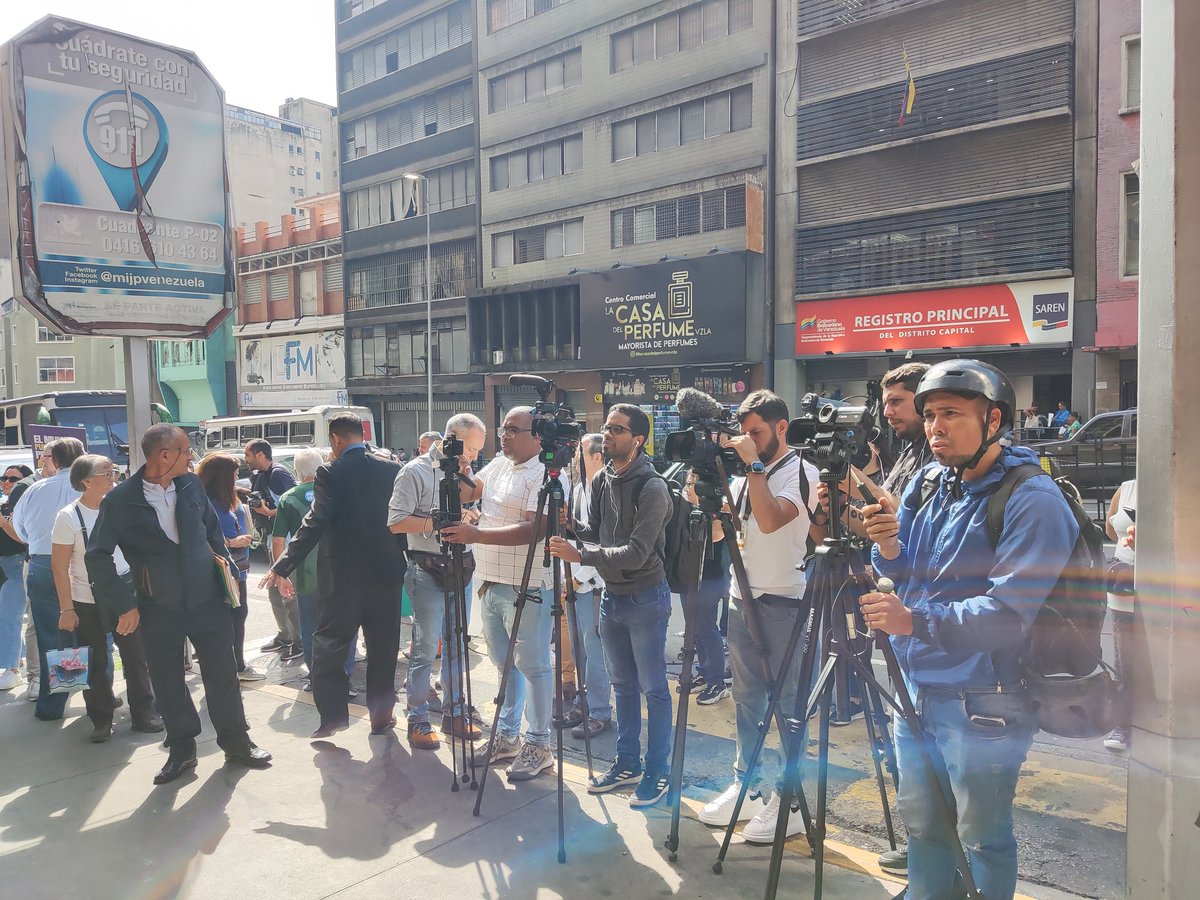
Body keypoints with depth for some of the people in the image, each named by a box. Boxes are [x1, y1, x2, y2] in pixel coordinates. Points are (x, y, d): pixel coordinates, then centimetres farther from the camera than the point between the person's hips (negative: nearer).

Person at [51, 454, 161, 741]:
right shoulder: (68, 516, -10)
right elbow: (60, 566, -9)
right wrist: (66, 609, -11)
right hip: (88, 602, -3)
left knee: (136, 657, 6)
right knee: (96, 665, 8)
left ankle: (144, 713, 19)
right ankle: (101, 720, 22)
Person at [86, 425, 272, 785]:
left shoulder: (192, 484, 0)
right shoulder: (121, 500, -11)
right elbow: (98, 556, -7)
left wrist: (222, 558, 7)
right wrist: (123, 605, -8)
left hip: (207, 598, 2)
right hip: (158, 609, -2)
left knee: (223, 673, 8)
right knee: (167, 681, 10)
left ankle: (236, 741, 23)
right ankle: (181, 749, 27)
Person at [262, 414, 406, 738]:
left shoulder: (331, 473, -11)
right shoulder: (392, 470, 1)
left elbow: (314, 523, -18)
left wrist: (282, 567, -15)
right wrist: (405, 558, 19)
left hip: (342, 576, -3)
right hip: (387, 573, 4)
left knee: (329, 644, 12)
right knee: (383, 647, 12)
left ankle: (333, 714, 11)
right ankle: (381, 717, 19)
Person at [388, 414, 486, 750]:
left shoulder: (464, 471, 11)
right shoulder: (416, 472, -9)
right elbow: (397, 522, -12)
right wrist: (436, 523, -20)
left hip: (461, 568, 7)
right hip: (428, 571, -6)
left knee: (456, 645, 14)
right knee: (426, 649, -1)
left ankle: (454, 712, 25)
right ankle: (418, 720, 11)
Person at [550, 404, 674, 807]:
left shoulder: (651, 487, -18)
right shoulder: (600, 480, 4)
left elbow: (637, 553, -23)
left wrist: (582, 556, -28)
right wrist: (572, 525, -10)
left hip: (645, 599, -7)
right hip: (611, 595, 7)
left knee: (653, 689, 3)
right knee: (623, 685, 17)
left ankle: (658, 773, 16)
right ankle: (627, 764, 30)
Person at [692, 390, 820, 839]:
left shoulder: (801, 472, -9)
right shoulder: (745, 476, 13)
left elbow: (771, 520, -26)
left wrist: (754, 464, -22)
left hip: (783, 602, -7)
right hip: (742, 596, 7)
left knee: (788, 704, 1)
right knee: (746, 699, 14)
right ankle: (747, 786, 26)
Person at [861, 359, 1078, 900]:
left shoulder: (1031, 501, -17)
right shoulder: (928, 482, 4)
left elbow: (1010, 609, -25)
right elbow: (904, 573, 10)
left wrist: (917, 621, -32)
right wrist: (888, 547, -12)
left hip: (983, 706, -7)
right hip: (916, 688, 7)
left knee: (982, 837, 11)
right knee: (921, 824, 21)